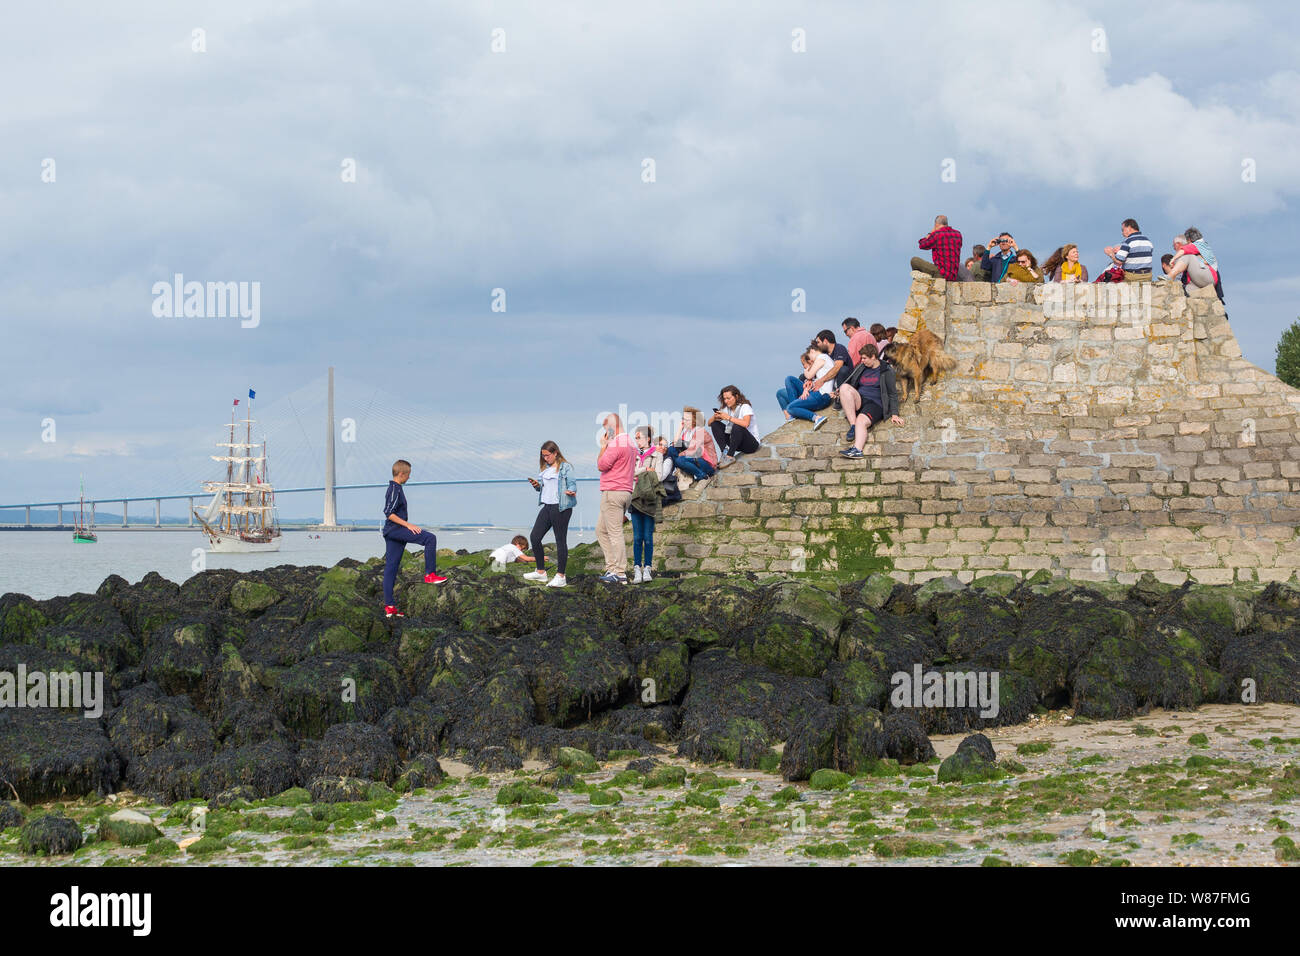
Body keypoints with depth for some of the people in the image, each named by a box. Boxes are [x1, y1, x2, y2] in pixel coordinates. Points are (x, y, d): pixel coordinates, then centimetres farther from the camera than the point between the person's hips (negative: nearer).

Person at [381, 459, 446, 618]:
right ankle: (430, 574, -17)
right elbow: (389, 513, -20)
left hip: (391, 533, 10)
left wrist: (407, 526, 32)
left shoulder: (395, 489, 21)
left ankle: (389, 606, 6)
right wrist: (408, 525, -21)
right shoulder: (395, 489, -10)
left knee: (391, 568, 7)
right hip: (396, 529, -10)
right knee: (430, 538, -16)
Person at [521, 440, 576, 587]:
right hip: (546, 506, 8)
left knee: (561, 540, -3)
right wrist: (536, 485, 1)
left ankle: (561, 576, 1)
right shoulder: (544, 468, 16)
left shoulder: (565, 467, -4)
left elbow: (572, 485, -7)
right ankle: (540, 572, 20)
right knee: (535, 536, 6)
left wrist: (571, 492, -29)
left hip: (561, 507, -8)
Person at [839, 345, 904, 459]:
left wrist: (894, 414, -5)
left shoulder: (886, 371, 4)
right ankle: (853, 425, -31)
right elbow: (852, 385, 29)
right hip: (859, 401, 5)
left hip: (875, 404, -5)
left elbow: (893, 393, 3)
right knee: (845, 387, -26)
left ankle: (857, 450, -60)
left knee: (861, 420, -36)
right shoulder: (861, 368, 19)